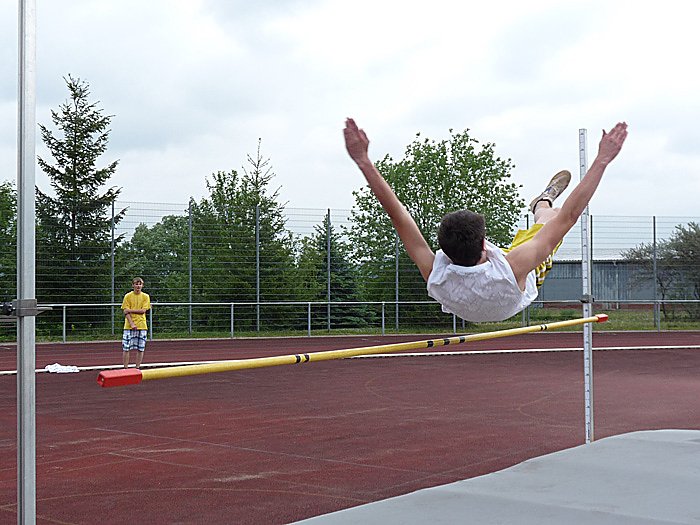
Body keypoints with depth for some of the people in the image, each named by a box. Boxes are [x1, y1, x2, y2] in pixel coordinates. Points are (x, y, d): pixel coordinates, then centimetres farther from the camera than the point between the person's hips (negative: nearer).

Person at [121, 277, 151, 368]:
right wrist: (132, 324, -15)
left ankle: (138, 368, 13)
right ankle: (125, 368, 5)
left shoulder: (146, 296, 5)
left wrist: (130, 310, -10)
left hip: (142, 326, 1)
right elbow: (125, 312, -4)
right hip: (129, 326, -1)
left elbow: (143, 310, -4)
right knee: (126, 348, -3)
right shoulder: (128, 296, 2)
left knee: (140, 349, 3)